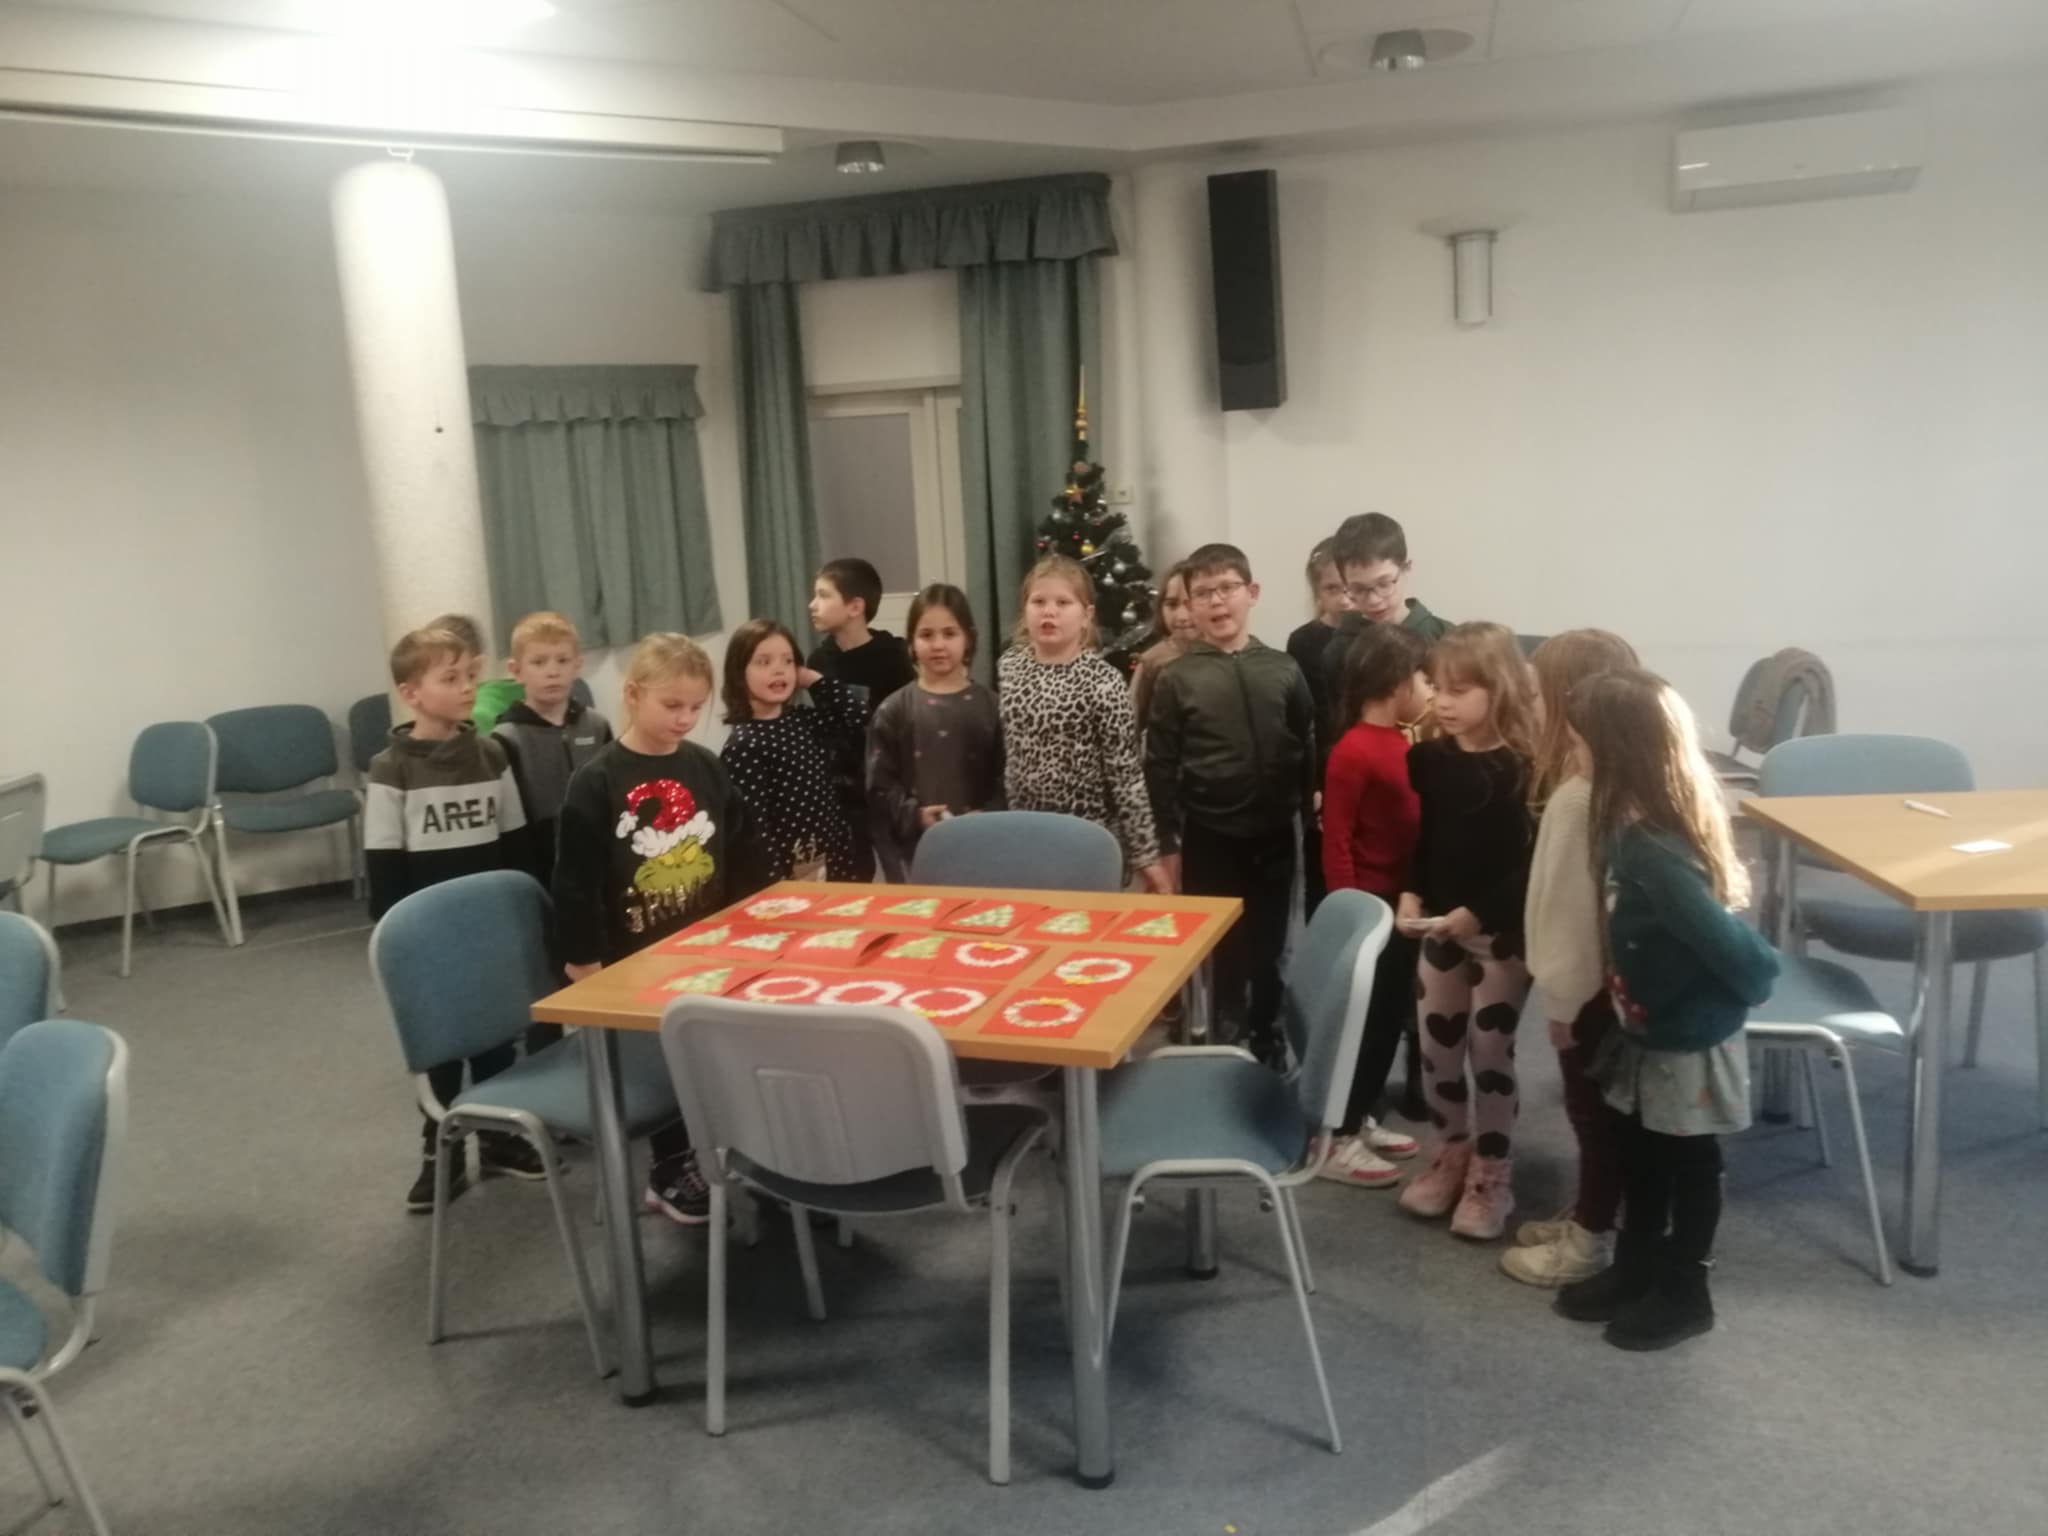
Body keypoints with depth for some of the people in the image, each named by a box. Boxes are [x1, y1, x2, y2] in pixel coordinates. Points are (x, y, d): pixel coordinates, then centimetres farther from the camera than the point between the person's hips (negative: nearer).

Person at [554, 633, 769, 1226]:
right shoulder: (597, 782, -13)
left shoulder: (707, 768, 1)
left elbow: (744, 856, 8)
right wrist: (585, 963, -13)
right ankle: (672, 1171, 25)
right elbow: (575, 883, -13)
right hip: (637, 959, -4)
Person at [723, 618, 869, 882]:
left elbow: (860, 718, 4)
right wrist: (773, 883, -20)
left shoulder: (804, 720, 6)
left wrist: (815, 680, 1)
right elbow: (752, 825, -18)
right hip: (789, 877, -7)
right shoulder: (742, 746, -16)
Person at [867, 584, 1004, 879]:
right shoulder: (894, 709, 2)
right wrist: (913, 815, -13)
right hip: (914, 847, 0)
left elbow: (1005, 776, 0)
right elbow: (879, 783, 0)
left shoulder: (988, 705, 3)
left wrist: (986, 816, -14)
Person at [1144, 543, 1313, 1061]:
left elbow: (1306, 752, 6)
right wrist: (1169, 844, -5)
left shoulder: (1283, 669, 1)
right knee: (1222, 950, 6)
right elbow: (1160, 767, -4)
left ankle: (1267, 1036, 33)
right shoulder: (1177, 678, -5)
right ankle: (1226, 1040, 24)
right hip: (1209, 837, -2)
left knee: (1269, 948, 14)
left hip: (1274, 835, 2)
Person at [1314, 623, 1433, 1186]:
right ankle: (1336, 1141, 14)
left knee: (1393, 1017, 17)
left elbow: (1418, 822, 12)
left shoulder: (1406, 744, 8)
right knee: (1363, 1021, 1)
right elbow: (1334, 842, -17)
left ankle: (1360, 1120, 32)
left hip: (1403, 903, 8)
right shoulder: (1353, 752, -18)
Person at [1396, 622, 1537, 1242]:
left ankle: (1491, 1178, 19)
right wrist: (1411, 895, -4)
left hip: (1501, 930, -5)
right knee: (1437, 1047, 13)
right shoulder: (1432, 757, 0)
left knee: (1490, 1052, 4)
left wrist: (1477, 914, -23)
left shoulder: (1522, 768, -17)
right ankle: (1451, 1157, 32)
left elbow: (1531, 863, -18)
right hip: (1439, 925, 5)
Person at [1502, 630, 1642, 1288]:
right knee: (1593, 1105, 20)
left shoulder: (1579, 795, -27)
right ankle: (1586, 1217, 36)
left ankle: (1590, 1239, 21)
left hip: (1590, 987, -9)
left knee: (1593, 1107, 6)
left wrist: (1562, 998, -15)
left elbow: (1574, 904, -24)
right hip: (1598, 978, 9)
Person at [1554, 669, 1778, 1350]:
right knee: (1639, 1154, 22)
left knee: (1689, 1164, 12)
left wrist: (1758, 981, -12)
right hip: (1648, 1029, 8)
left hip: (1690, 1038, -8)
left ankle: (1684, 1293, 31)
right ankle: (1635, 1268, 40)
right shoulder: (1633, 827, -5)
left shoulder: (1653, 852, -34)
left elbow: (1720, 935, -30)